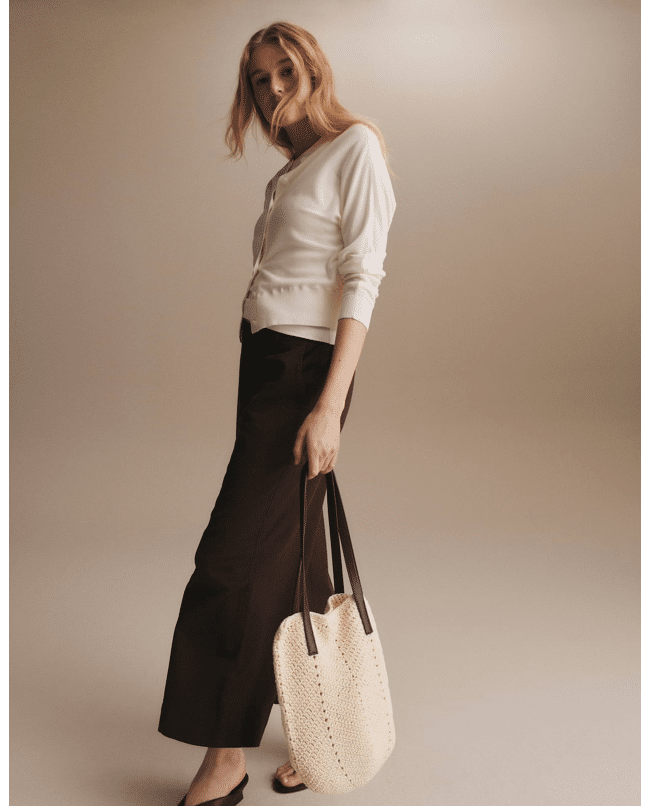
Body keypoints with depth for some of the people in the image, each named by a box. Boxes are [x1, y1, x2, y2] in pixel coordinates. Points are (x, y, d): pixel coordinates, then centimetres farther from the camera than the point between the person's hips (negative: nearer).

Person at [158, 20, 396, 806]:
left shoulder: (356, 146, -4)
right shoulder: (290, 172, 20)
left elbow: (362, 279, -14)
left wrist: (329, 405, -22)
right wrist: (283, 396, 12)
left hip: (305, 367, -8)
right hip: (262, 359, 8)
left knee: (237, 558, -7)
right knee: (292, 551, 11)